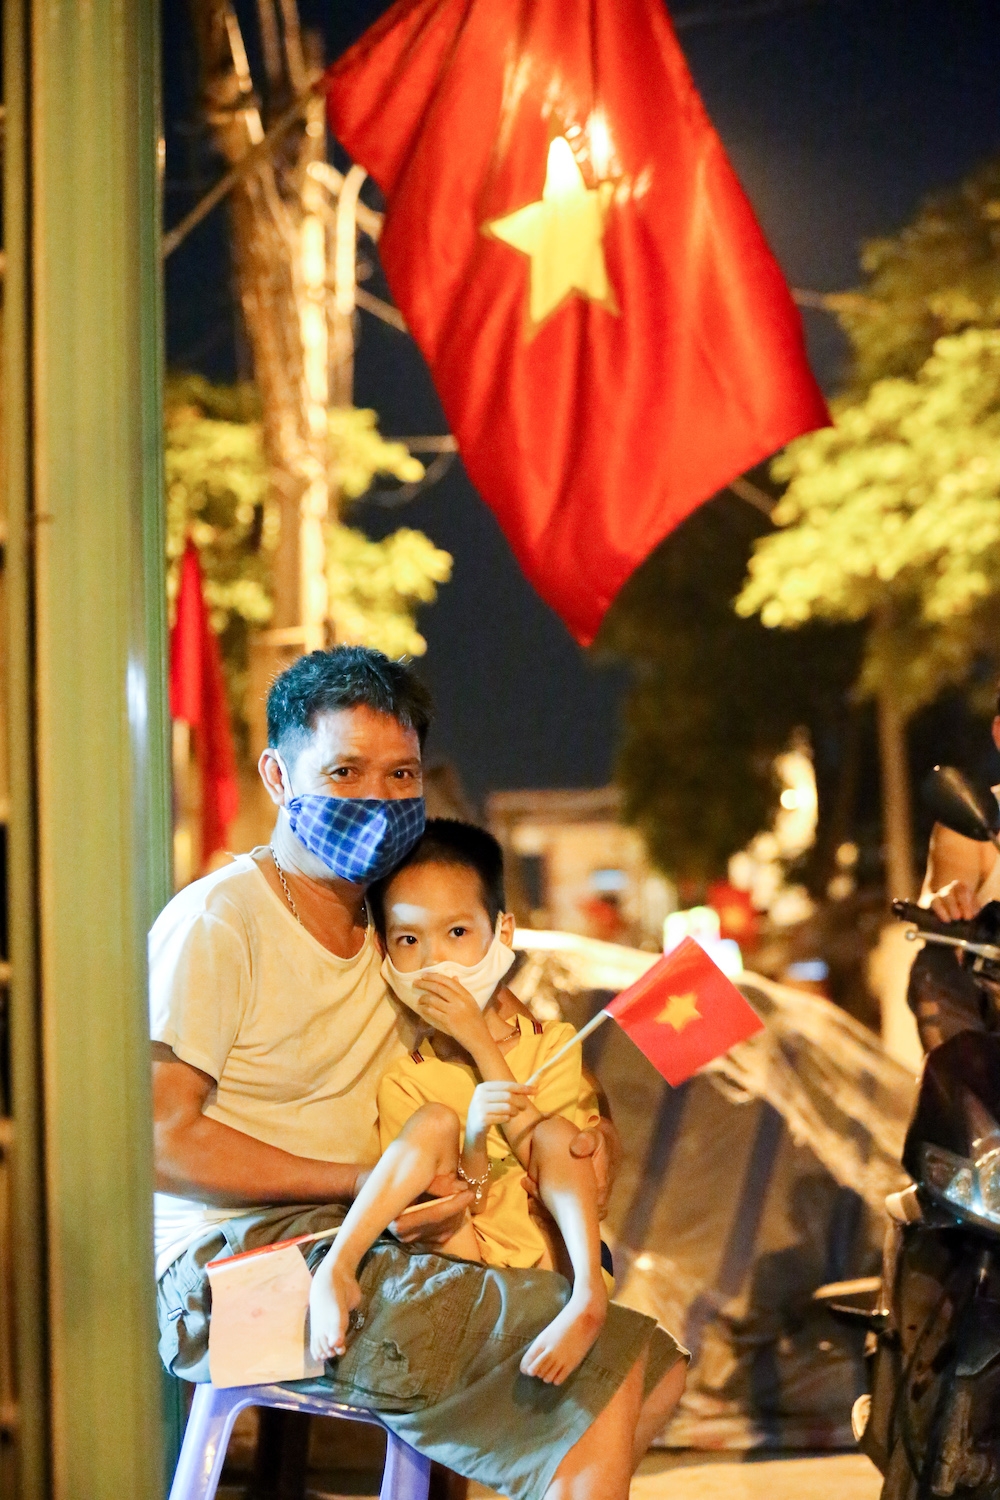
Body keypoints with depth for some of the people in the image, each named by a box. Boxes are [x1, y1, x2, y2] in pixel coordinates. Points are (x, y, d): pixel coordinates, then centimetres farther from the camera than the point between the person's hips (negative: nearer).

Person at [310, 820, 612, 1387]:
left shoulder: (551, 1041, 3)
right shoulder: (404, 1075, 1)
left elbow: (542, 1154, -11)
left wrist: (479, 1042, -14)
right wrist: (472, 1138, -27)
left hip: (553, 1259, 1)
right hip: (464, 1260, -1)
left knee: (554, 1132, -18)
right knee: (434, 1122, -17)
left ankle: (587, 1297, -35)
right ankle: (337, 1271, -32)